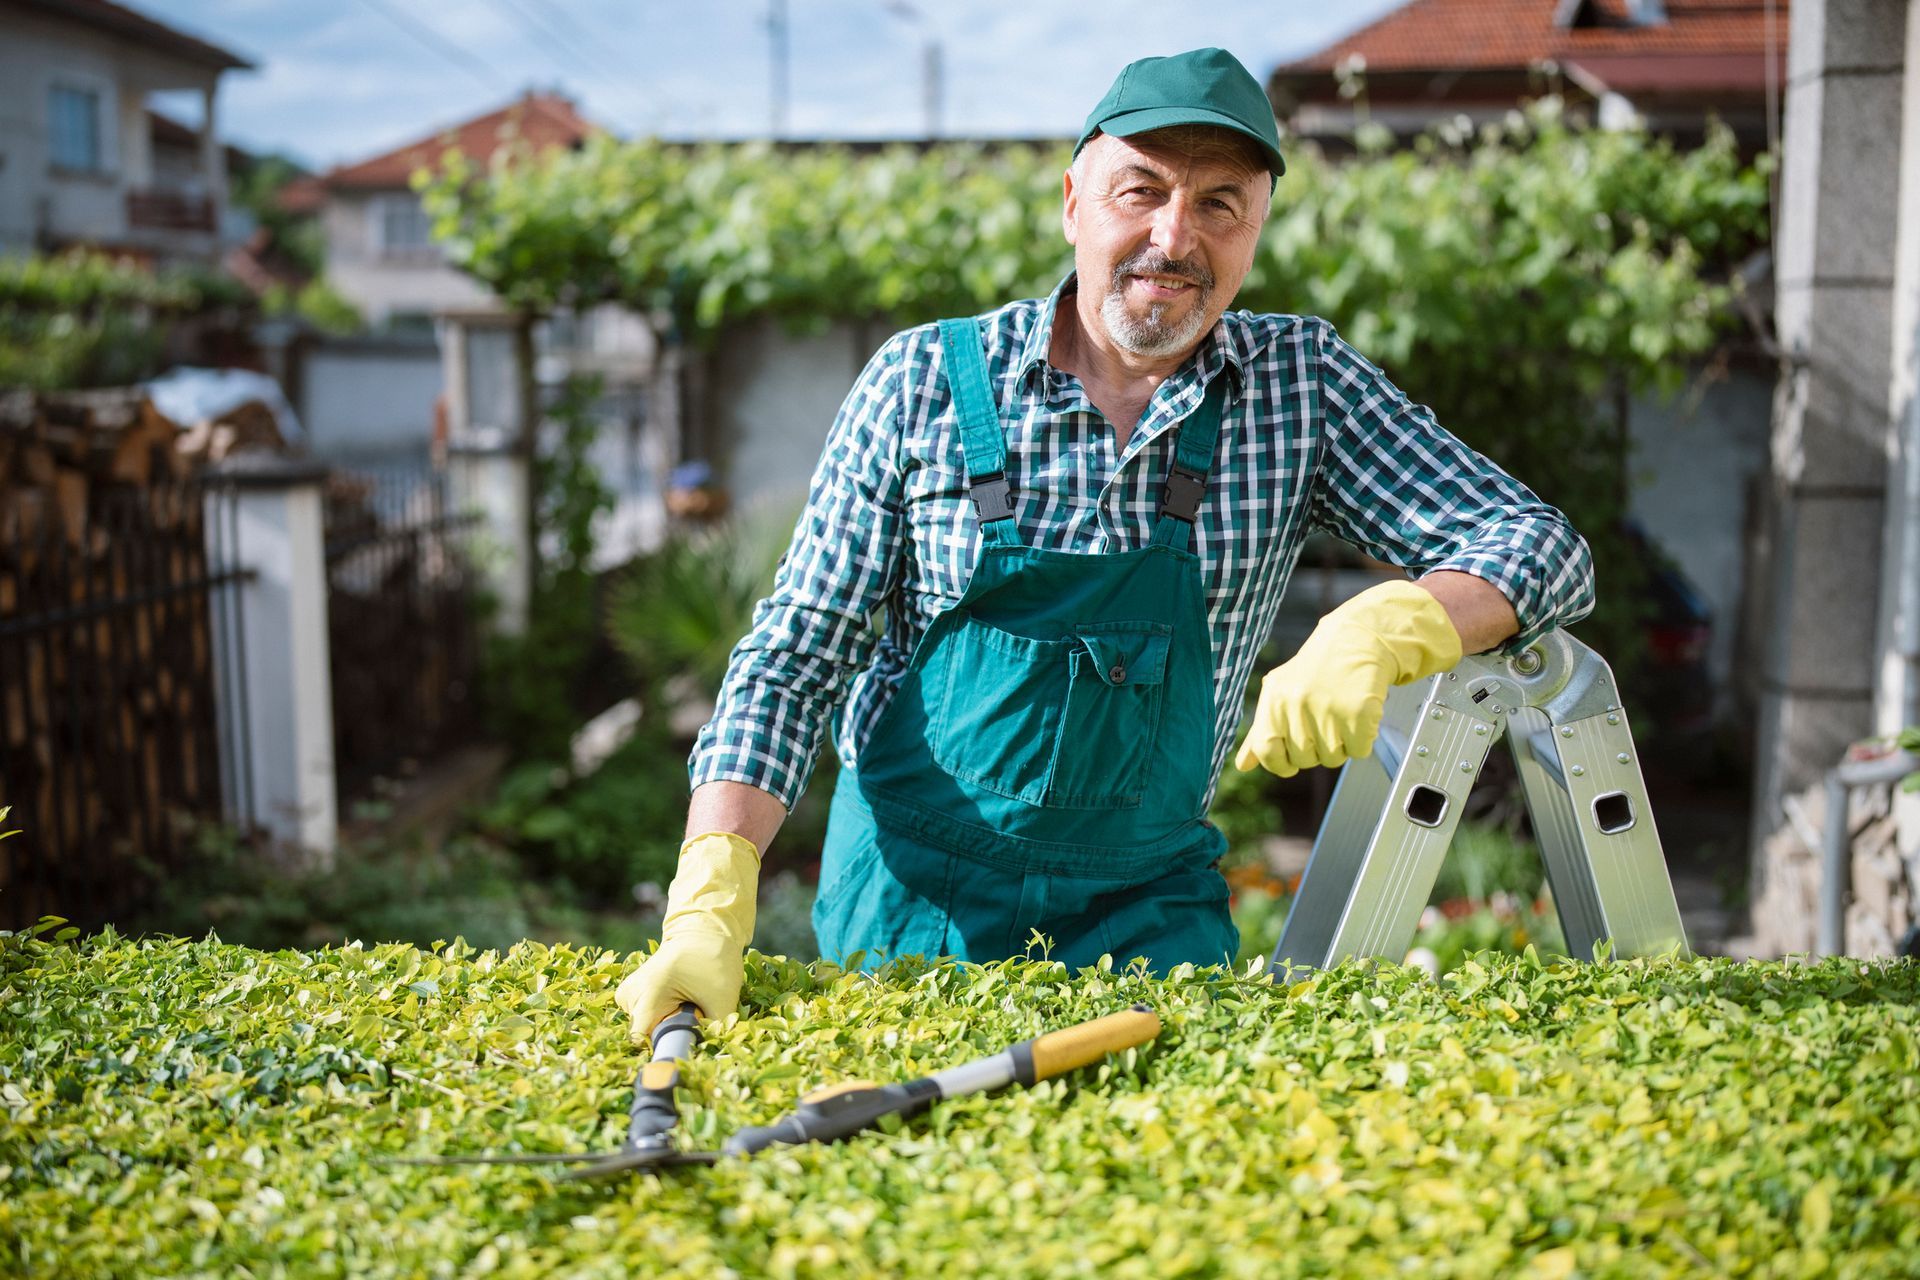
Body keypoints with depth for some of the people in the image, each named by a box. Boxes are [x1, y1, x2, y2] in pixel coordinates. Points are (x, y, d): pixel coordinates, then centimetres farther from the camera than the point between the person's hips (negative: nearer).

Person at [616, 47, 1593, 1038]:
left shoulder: (1303, 382, -3)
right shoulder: (923, 381, -7)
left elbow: (1542, 552, -6)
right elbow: (795, 657, -5)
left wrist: (1378, 632, -27)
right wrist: (711, 906, -18)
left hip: (1151, 906, 1)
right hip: (914, 896, -1)